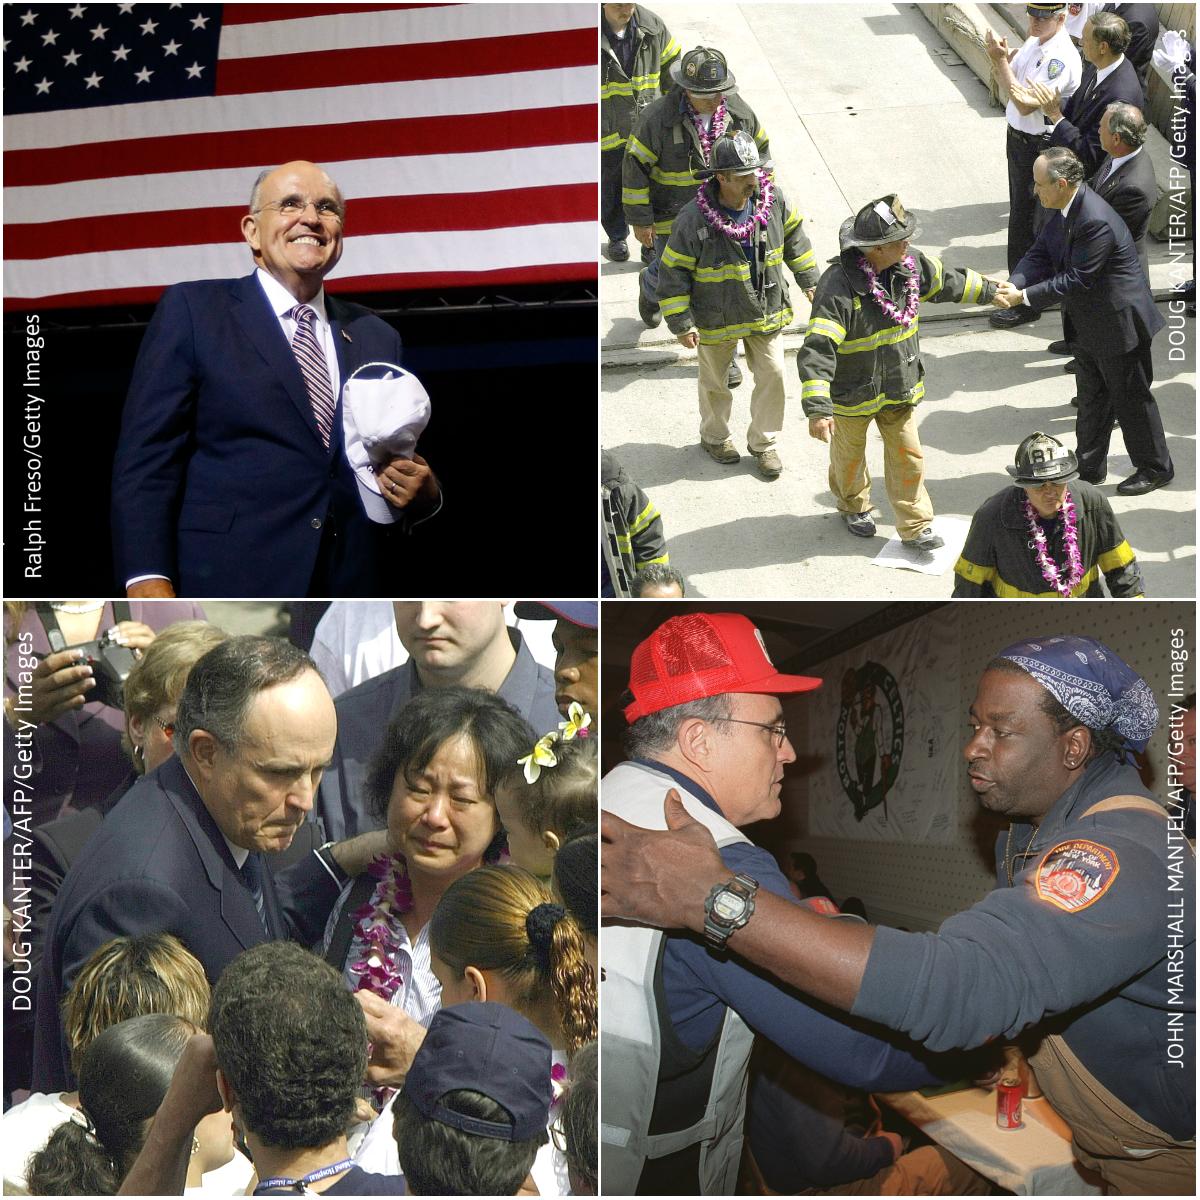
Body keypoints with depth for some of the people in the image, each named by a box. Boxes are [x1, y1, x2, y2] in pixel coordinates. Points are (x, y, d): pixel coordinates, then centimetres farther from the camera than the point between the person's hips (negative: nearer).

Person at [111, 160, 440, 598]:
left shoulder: (377, 337, 17)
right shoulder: (192, 310, 4)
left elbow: (400, 469, 20)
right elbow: (145, 458, -4)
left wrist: (422, 493, -3)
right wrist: (147, 580, -15)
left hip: (350, 592, 5)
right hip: (226, 586, -4)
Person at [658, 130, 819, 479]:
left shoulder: (772, 199, -14)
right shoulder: (694, 219, -26)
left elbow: (793, 237, 7)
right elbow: (673, 272, -16)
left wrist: (809, 280, 14)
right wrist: (681, 324, -15)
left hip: (766, 312, 3)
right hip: (717, 319, -3)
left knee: (772, 374, 7)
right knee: (714, 381, 16)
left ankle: (763, 443, 28)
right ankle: (714, 437, 42)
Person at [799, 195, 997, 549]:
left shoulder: (910, 264, -11)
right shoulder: (838, 285, -33)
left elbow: (947, 281, 13)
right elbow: (817, 350, -38)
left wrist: (989, 291, 28)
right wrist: (817, 409, -46)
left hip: (900, 386, 5)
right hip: (852, 393, -5)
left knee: (908, 457, 9)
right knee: (849, 457, 19)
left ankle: (915, 526, 23)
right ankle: (853, 506, 47)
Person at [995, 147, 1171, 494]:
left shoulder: (1096, 221, -31)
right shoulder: (1066, 209, -2)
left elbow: (1076, 280, -29)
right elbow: (1040, 254, 0)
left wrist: (1024, 296, -26)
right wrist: (1013, 285, -19)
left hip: (1119, 323, -9)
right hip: (1089, 324, 9)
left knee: (1131, 399, 7)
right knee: (1092, 398, 20)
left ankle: (1156, 468, 25)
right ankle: (1089, 467, 34)